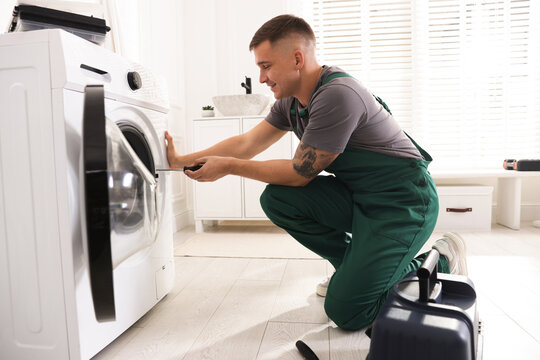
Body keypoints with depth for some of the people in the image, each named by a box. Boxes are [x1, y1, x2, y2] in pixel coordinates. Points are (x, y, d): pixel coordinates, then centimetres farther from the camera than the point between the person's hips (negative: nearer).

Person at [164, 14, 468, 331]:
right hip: (357, 195, 8)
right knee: (277, 199, -8)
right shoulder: (292, 102, 3)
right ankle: (355, 265, 9)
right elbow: (247, 143, 5)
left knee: (346, 311, -13)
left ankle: (439, 263, 9)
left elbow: (300, 173, -18)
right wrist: (182, 160, 6)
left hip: (404, 201, -8)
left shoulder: (337, 95, -25)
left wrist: (228, 167, -9)